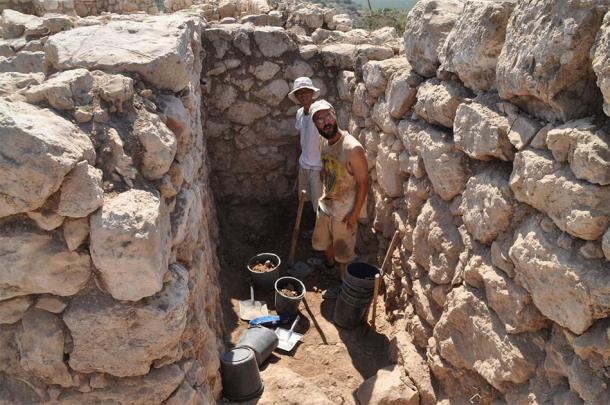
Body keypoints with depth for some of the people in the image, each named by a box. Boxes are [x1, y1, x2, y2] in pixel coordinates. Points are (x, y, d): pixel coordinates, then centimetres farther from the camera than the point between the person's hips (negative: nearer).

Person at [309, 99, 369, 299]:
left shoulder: (352, 148, -28)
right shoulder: (323, 142, -4)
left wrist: (355, 213, -19)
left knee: (343, 251, 12)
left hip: (345, 209, -7)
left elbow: (363, 183, -22)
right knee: (323, 241, 26)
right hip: (326, 203, 7)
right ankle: (329, 265, 54)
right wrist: (322, 195, 14)